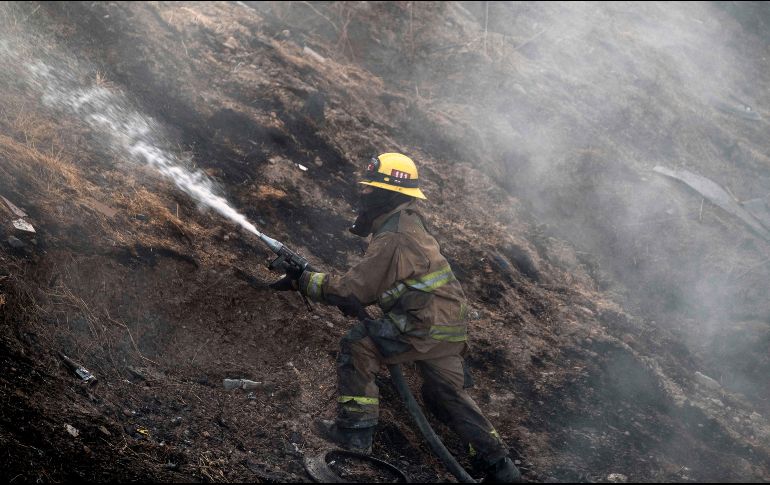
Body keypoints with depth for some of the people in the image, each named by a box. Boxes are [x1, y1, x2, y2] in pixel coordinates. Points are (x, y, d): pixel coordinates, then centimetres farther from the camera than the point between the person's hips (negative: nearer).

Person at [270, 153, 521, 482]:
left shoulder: (393, 240, -19)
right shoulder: (409, 223, 12)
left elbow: (351, 290, -16)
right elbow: (368, 279, 19)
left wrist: (303, 281, -7)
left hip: (427, 328, -10)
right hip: (451, 329, 10)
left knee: (357, 347, -4)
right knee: (446, 396, 21)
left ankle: (354, 430, 1)